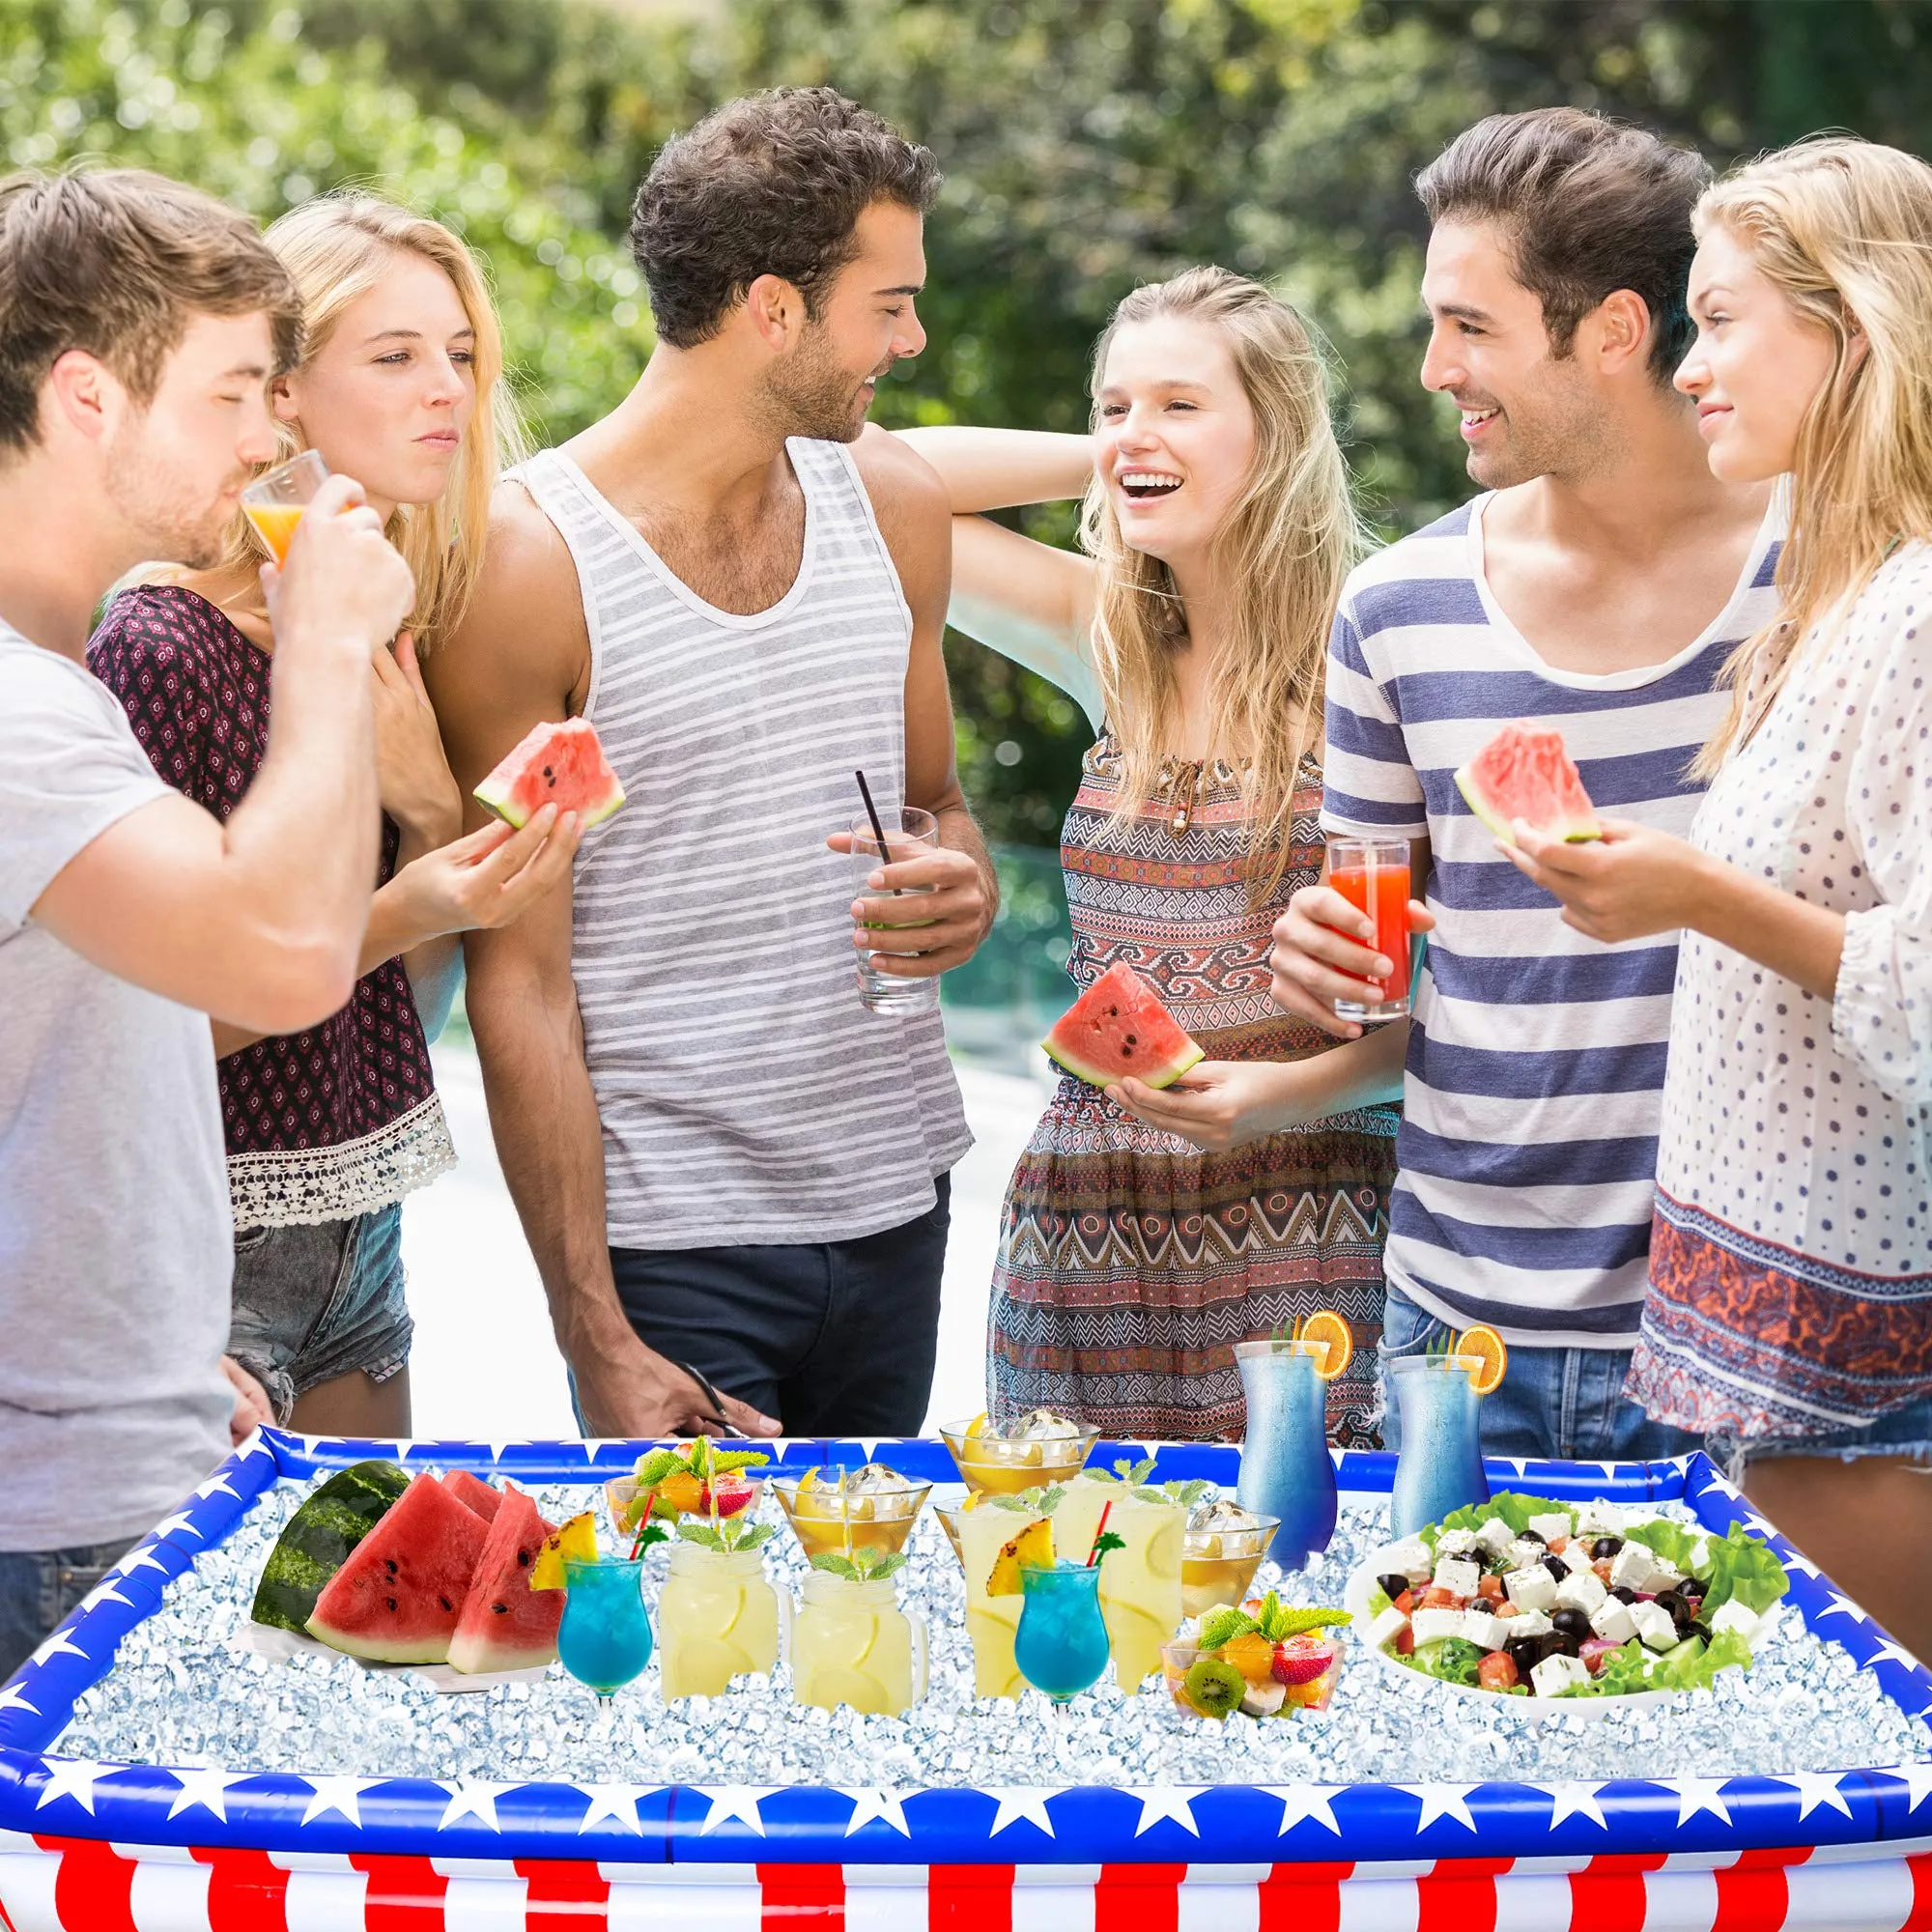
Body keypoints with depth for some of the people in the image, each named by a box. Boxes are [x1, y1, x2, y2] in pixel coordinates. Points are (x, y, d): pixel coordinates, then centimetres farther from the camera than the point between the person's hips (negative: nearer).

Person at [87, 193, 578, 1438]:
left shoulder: (407, 630, 5)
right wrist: (390, 918, -25)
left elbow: (406, 1011, 7)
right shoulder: (162, 647, -16)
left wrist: (434, 810, -9)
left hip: (362, 1240, 7)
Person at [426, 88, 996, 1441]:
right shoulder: (528, 563, -11)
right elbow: (520, 984, -11)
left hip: (898, 1207, 6)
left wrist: (967, 887, -4)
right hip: (670, 1239, -5)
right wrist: (599, 1341, -15)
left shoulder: (893, 506, 7)